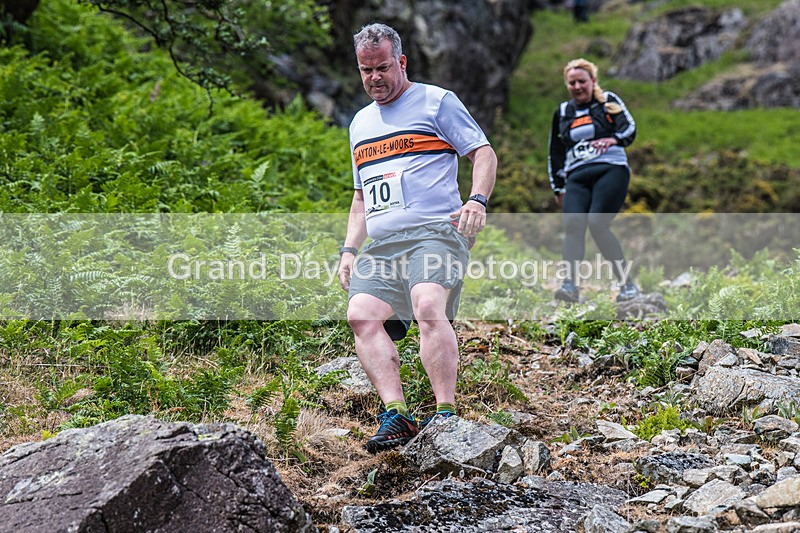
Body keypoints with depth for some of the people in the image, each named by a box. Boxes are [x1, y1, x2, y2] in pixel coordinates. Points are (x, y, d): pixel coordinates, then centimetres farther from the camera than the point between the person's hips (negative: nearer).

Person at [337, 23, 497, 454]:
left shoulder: (435, 101, 9)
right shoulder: (361, 123, 27)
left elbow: (484, 153, 4)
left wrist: (477, 200, -15)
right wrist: (349, 249, 17)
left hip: (435, 231, -6)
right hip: (382, 244, 6)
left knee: (428, 306, -29)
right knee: (362, 314, -18)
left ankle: (446, 415, -28)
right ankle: (396, 415, -21)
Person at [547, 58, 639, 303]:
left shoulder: (609, 101, 12)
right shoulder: (562, 112, 22)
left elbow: (630, 128, -1)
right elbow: (555, 153, 28)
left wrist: (615, 139, -22)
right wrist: (558, 188, 23)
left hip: (611, 170, -4)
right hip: (576, 177, 4)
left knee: (597, 223, -22)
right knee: (572, 223, -21)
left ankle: (627, 284, -14)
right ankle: (570, 284, -30)